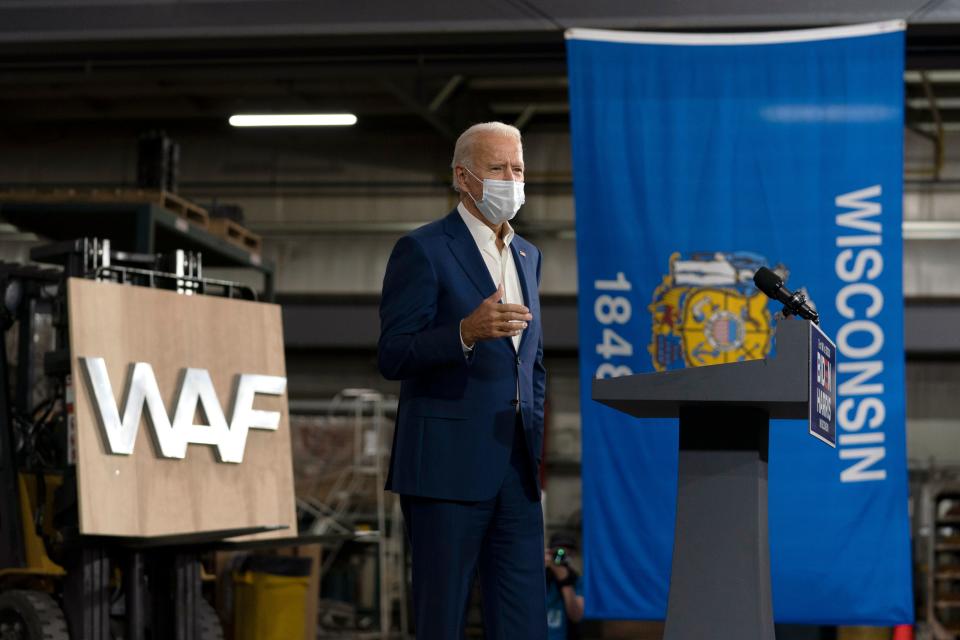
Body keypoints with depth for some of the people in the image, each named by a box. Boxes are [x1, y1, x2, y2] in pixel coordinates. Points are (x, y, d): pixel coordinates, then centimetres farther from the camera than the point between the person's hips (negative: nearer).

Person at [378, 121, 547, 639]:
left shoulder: (527, 256, 18)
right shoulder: (422, 250, -5)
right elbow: (391, 357, -12)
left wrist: (536, 439, 15)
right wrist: (466, 332, -27)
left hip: (515, 468, 7)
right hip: (447, 465, -6)